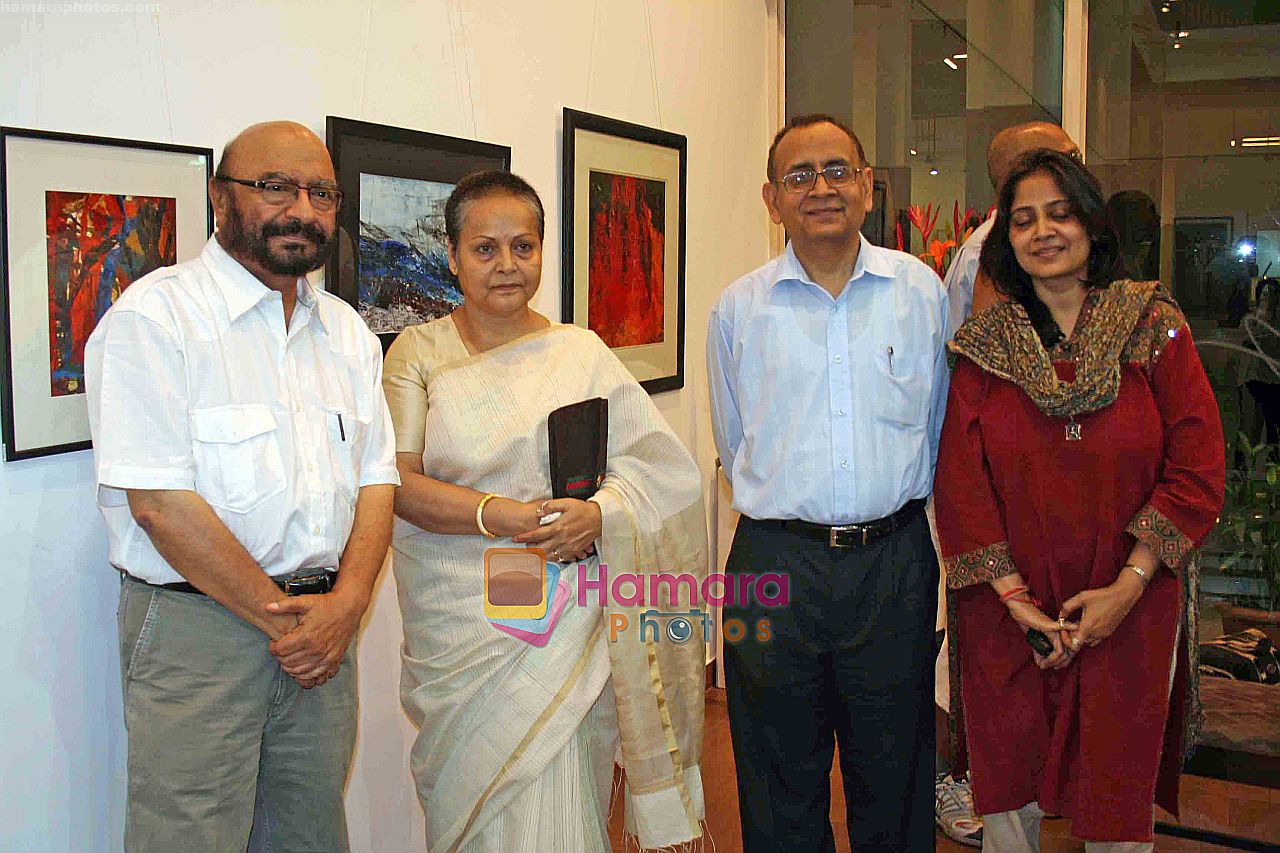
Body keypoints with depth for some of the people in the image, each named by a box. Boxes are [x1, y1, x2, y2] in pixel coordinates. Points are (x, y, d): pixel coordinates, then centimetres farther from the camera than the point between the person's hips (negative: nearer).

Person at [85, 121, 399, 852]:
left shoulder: (347, 331, 11)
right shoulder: (156, 315, -9)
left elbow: (376, 479, 7)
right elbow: (160, 501, -16)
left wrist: (345, 603, -9)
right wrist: (278, 617, -13)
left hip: (325, 625, 6)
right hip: (197, 625, -5)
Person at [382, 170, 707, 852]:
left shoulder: (581, 353, 5)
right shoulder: (418, 351, 3)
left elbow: (657, 465, 3)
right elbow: (398, 483, -6)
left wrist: (597, 515, -17)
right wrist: (499, 515, -20)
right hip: (455, 613, 0)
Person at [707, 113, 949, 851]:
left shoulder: (921, 289, 3)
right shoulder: (739, 307, 3)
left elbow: (937, 428, 12)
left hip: (895, 561, 1)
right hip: (775, 564, 0)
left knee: (894, 784, 15)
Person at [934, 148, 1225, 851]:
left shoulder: (1153, 325, -1)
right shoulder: (981, 346, 1)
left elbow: (1197, 467, -4)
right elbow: (959, 479, -2)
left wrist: (1128, 586, -12)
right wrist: (1015, 598, -10)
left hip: (1129, 610, 0)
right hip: (1006, 614, 1)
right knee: (1008, 793, 11)